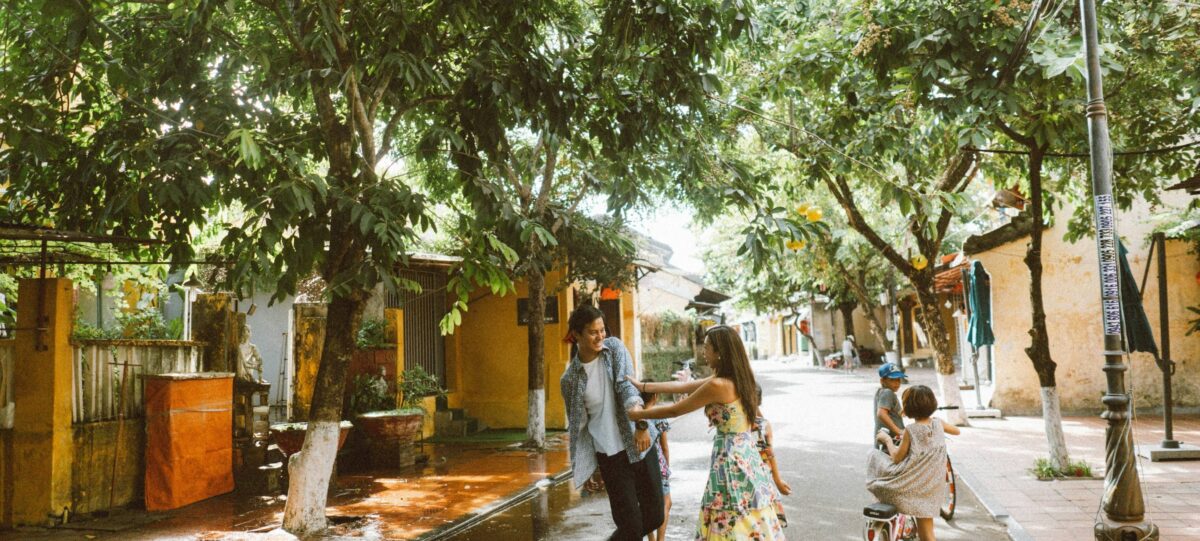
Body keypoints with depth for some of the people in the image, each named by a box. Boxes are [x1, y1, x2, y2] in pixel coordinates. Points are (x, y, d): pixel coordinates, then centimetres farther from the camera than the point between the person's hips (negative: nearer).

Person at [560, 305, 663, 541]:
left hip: (639, 444, 2)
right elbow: (576, 423, 5)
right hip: (610, 455, -2)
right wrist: (585, 466, 8)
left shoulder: (615, 348, -3)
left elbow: (627, 386, -18)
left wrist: (641, 424, -32)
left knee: (654, 516, 10)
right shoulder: (570, 378, -5)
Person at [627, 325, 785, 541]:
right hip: (747, 459, 9)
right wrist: (643, 386, 17)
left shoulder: (718, 385, -19)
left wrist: (638, 414, 5)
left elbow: (675, 410, -9)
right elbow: (683, 386, 14)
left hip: (732, 462, -9)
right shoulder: (736, 378, 8)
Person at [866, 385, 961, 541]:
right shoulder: (938, 424, -2)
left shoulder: (910, 430, -17)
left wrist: (887, 440, 4)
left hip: (912, 485, -5)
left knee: (874, 455, 11)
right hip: (932, 489, 5)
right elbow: (956, 431, 20)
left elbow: (896, 458, -10)